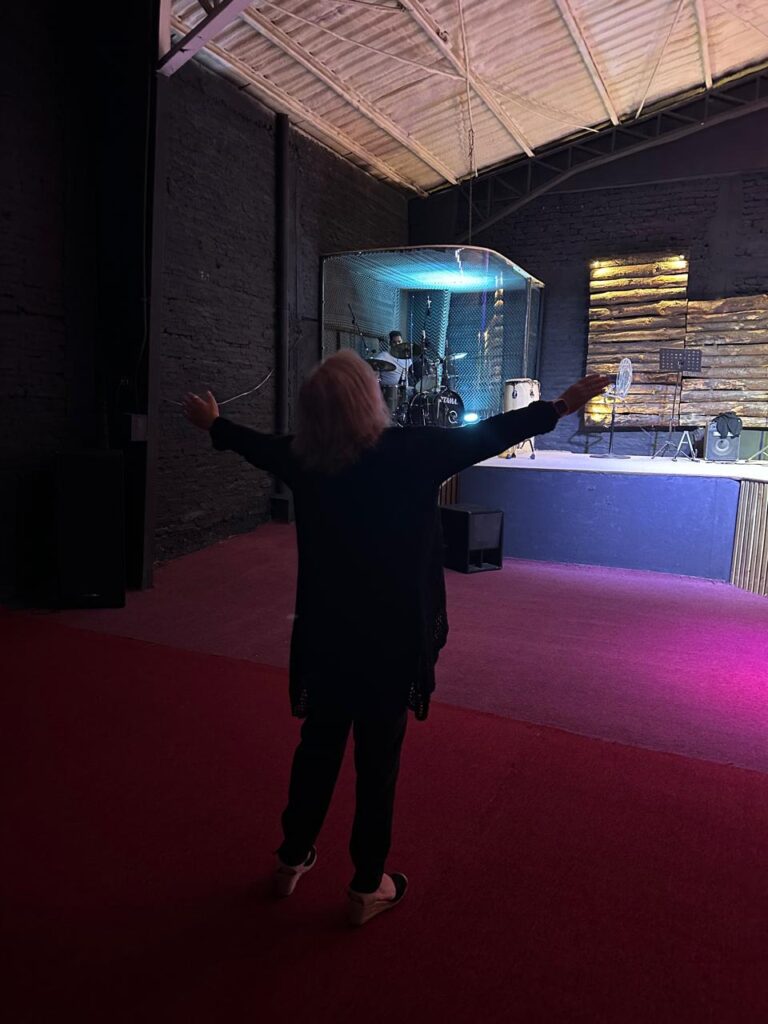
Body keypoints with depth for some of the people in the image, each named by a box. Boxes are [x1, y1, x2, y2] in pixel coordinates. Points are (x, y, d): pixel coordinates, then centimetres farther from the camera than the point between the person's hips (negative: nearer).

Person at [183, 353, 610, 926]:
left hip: (326, 635, 4)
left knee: (319, 747, 19)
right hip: (392, 637, -4)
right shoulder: (411, 452, -17)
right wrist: (560, 407, 6)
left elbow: (253, 443, 14)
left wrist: (214, 424, 36)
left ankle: (293, 860, 38)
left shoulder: (301, 459, -6)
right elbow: (487, 436, -8)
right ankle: (368, 887, 26)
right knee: (378, 760, 10)